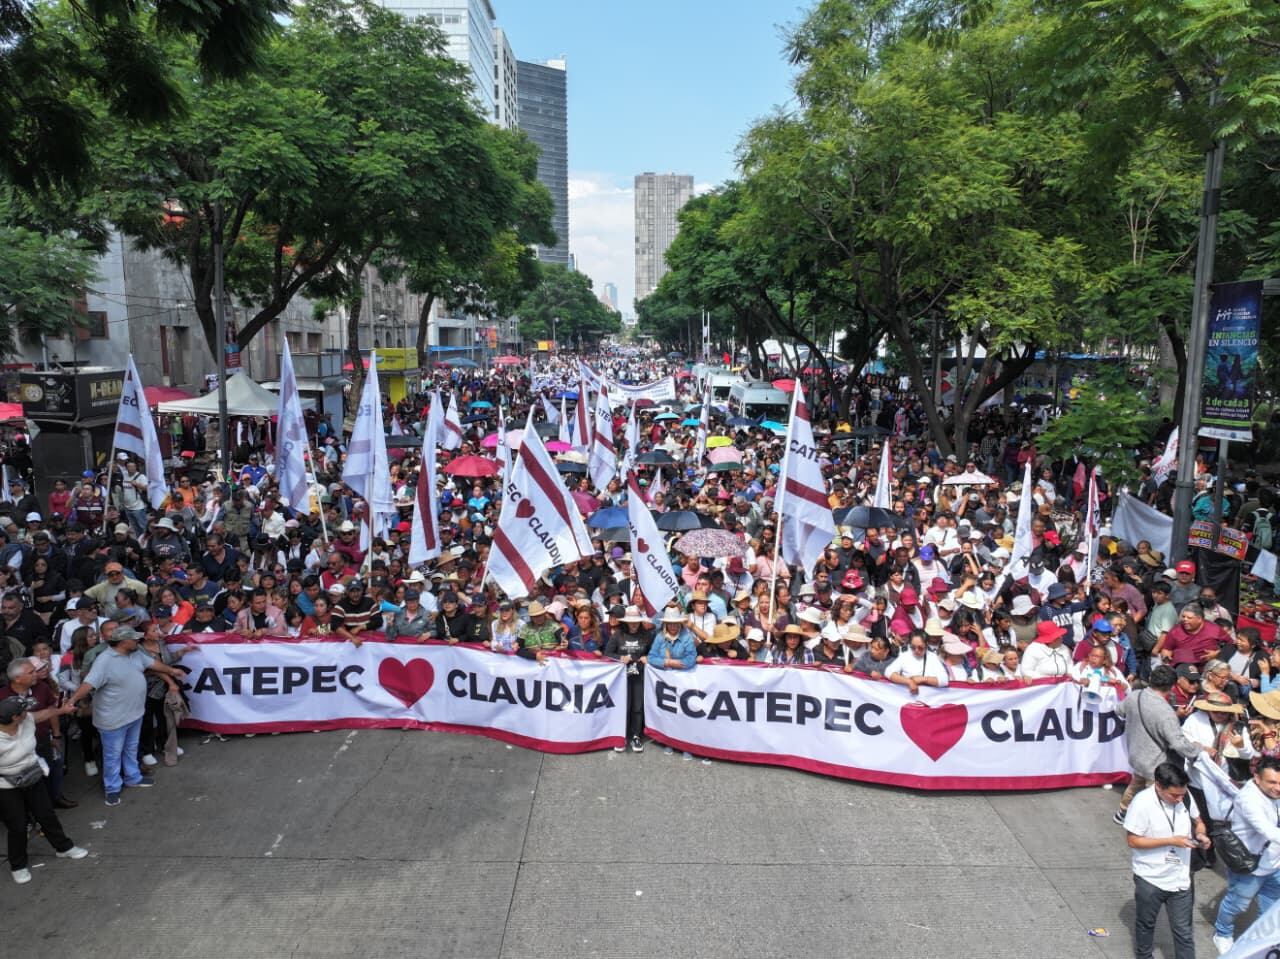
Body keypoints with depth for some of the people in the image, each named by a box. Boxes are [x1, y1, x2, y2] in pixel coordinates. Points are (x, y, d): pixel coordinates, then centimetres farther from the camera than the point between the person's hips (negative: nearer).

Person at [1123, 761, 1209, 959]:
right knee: (1146, 924, 21)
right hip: (1150, 878, -2)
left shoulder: (1185, 796, -12)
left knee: (1183, 931, 12)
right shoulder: (1142, 802, -26)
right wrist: (1171, 841, -25)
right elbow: (1134, 840, -20)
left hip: (1180, 878, 3)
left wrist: (1201, 835, -14)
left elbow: (1198, 821, 8)